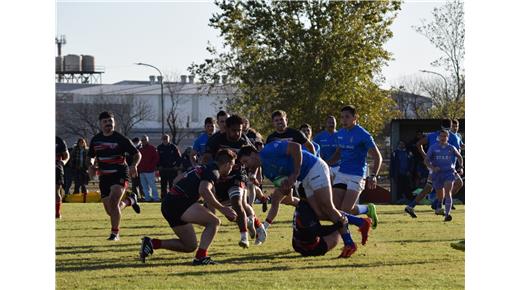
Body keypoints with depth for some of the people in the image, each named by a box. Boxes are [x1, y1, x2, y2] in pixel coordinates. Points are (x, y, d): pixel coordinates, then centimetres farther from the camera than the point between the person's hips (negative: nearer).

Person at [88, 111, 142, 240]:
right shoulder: (95, 140, 6)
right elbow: (92, 156, 20)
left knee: (113, 201, -26)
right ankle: (130, 200, 38)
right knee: (110, 211, 5)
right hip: (104, 176, 5)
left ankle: (115, 233, -12)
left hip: (120, 174, -5)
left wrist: (134, 165, -21)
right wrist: (92, 166, -2)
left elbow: (137, 154, -1)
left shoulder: (121, 139, -7)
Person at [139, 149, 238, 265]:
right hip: (178, 203, -10)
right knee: (214, 222, -13)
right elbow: (204, 191, -25)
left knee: (190, 246, 13)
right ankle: (200, 257, -17)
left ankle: (152, 243, 10)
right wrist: (222, 209, -23)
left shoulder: (201, 168, 24)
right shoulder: (213, 172, -6)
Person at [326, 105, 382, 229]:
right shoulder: (340, 134, 9)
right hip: (341, 174, 6)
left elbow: (377, 157, -9)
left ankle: (368, 209, 15)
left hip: (356, 175, -6)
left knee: (347, 210, -13)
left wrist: (373, 176, -21)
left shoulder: (363, 135, -11)